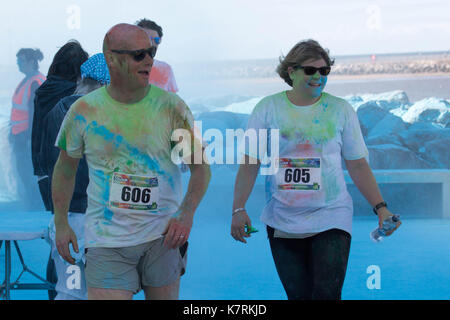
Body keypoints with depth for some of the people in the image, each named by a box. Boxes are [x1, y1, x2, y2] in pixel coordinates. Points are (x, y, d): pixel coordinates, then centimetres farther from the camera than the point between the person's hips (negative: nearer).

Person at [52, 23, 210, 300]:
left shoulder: (170, 106, -3)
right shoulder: (84, 111, -2)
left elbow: (200, 165, 2)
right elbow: (65, 168, 12)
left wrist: (186, 214, -12)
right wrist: (61, 224, 9)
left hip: (163, 235, 1)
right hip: (107, 240, -1)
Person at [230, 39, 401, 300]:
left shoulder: (341, 110, 4)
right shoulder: (268, 108, 4)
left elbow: (358, 165, 6)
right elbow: (250, 164, 4)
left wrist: (380, 207, -3)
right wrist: (239, 208, -5)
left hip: (331, 218, -1)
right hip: (282, 223, 1)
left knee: (327, 293, -13)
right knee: (298, 295, 4)